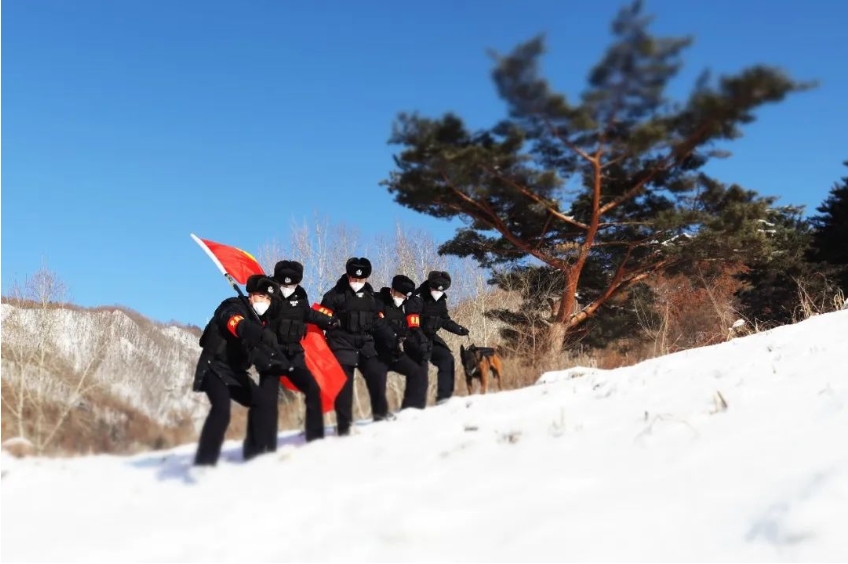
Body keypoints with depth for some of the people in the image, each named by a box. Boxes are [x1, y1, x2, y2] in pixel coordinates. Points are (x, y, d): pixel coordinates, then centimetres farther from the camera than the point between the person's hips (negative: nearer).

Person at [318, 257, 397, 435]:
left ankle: (381, 414, 14)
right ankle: (344, 426, 2)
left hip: (365, 343, 5)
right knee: (344, 384, -5)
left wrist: (391, 338, 12)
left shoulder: (370, 296, 14)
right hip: (342, 344, -5)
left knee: (377, 375, -3)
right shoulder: (335, 294, -5)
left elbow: (377, 322, 19)